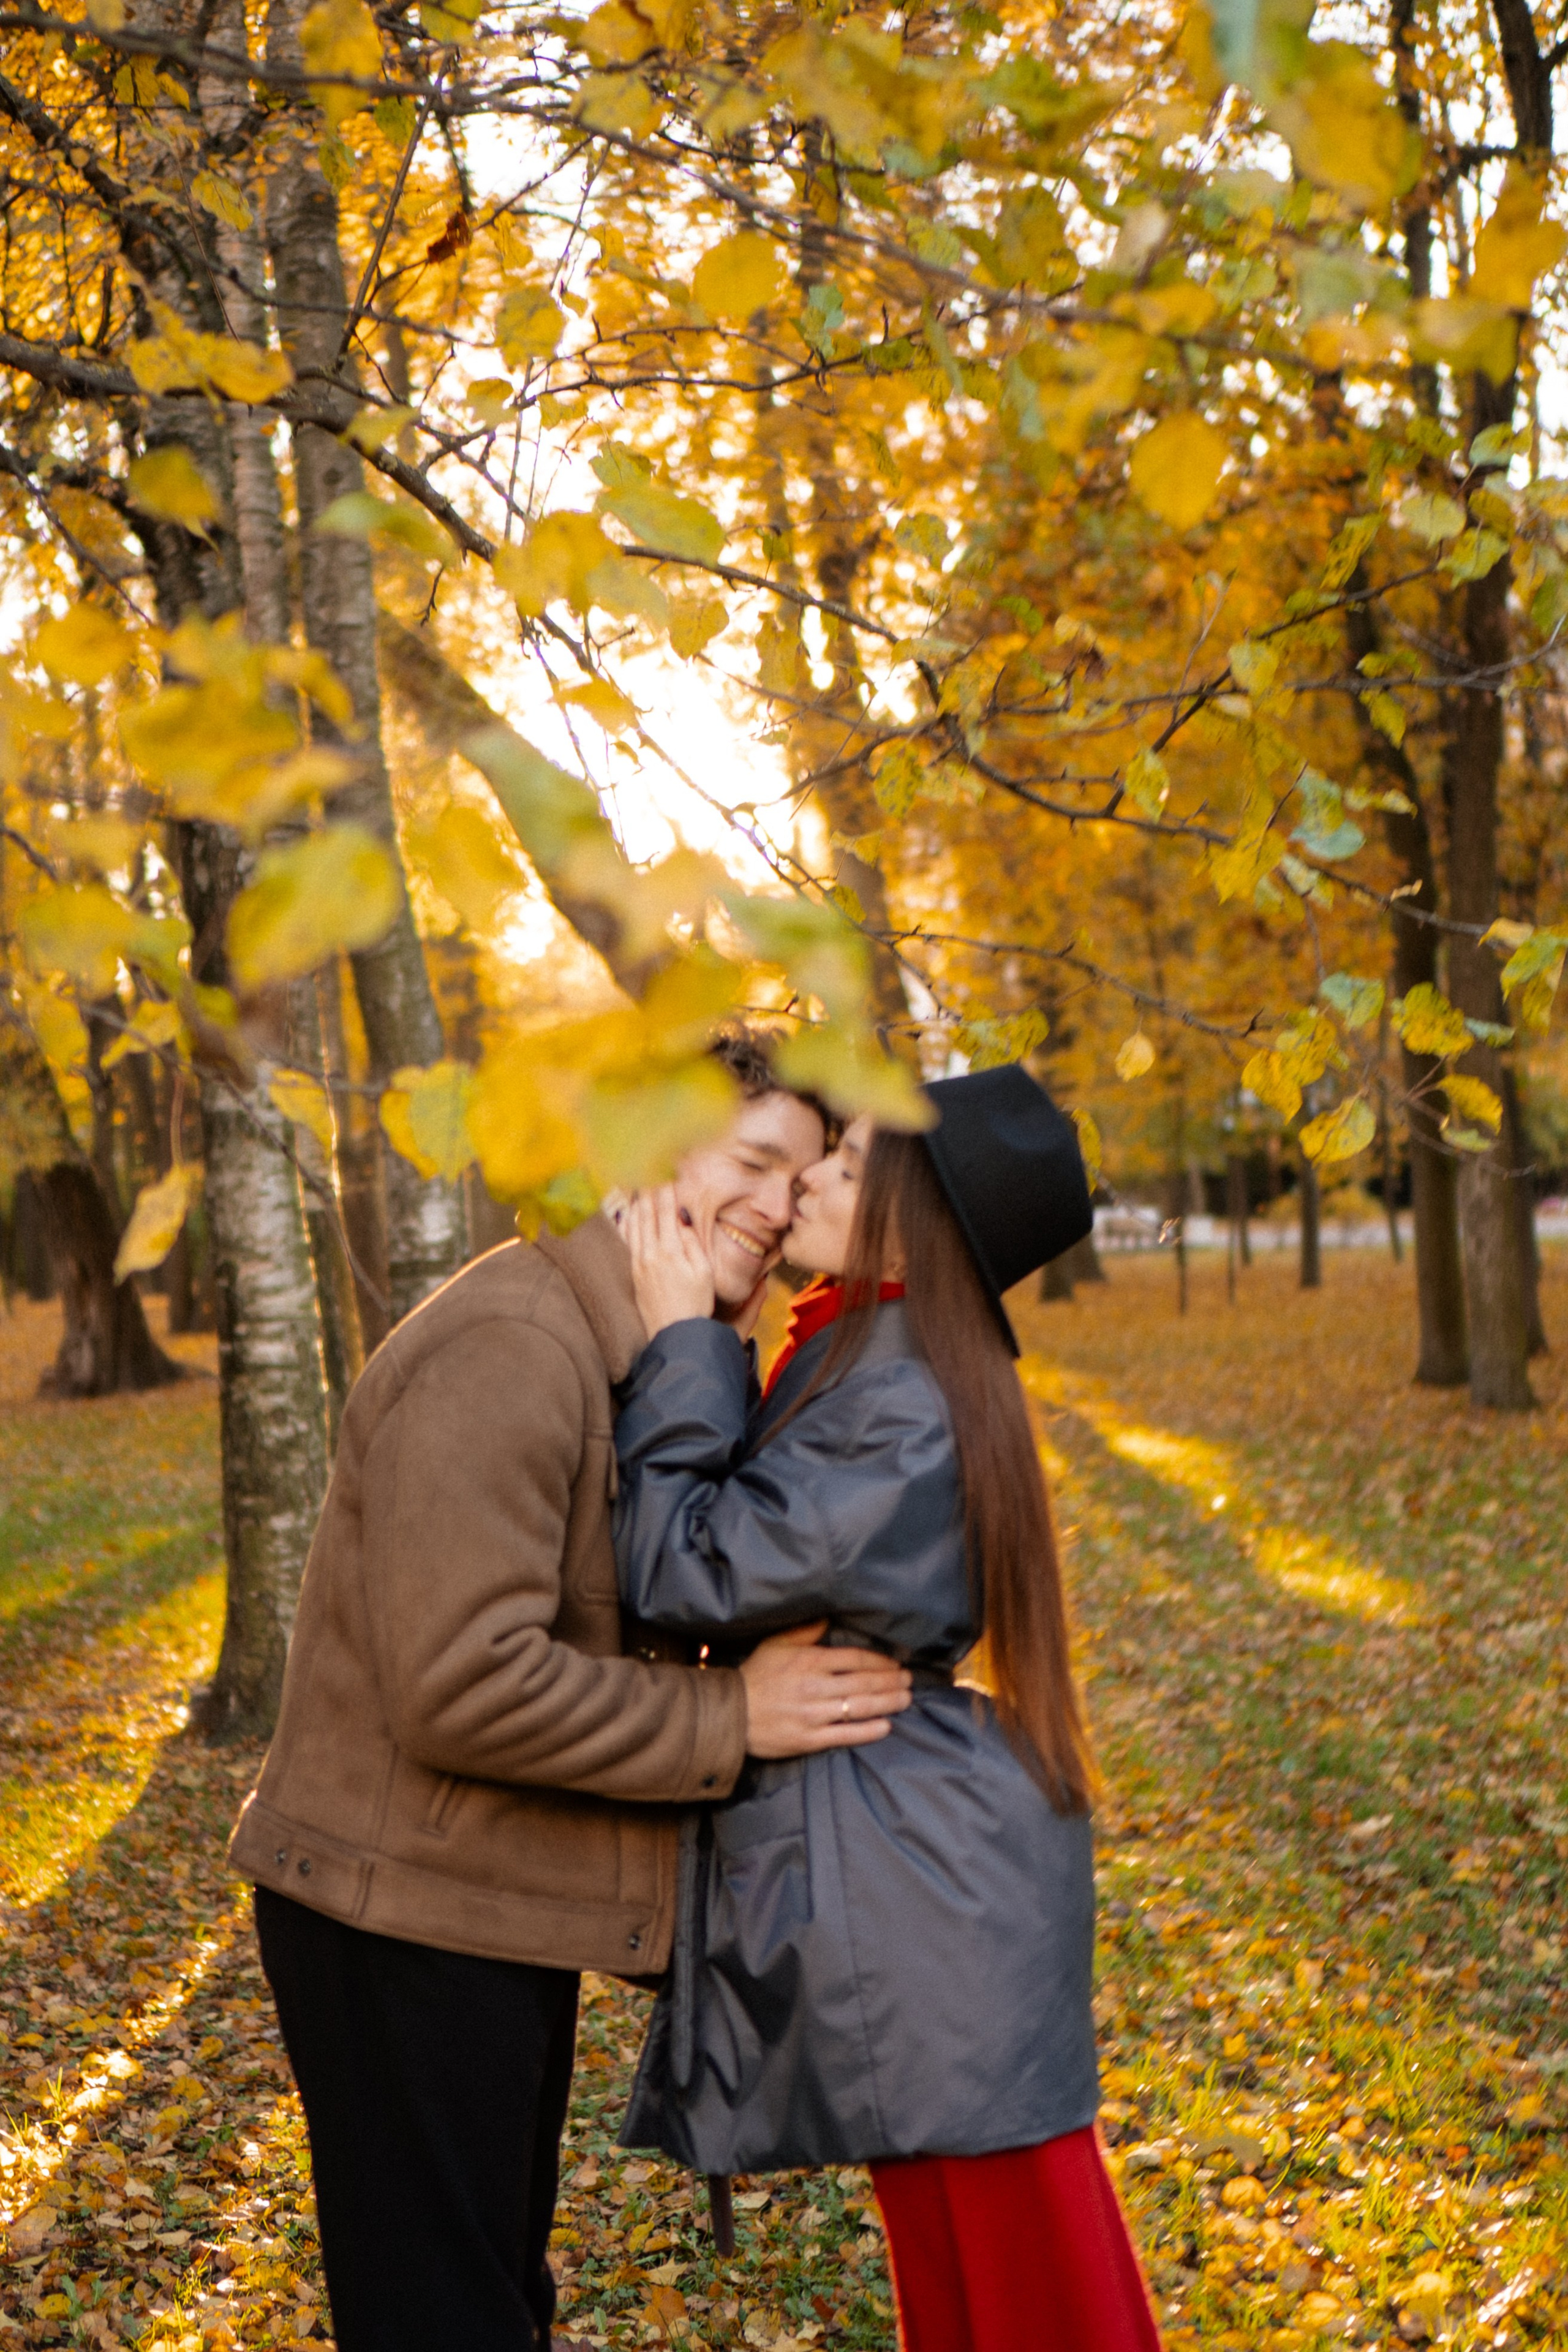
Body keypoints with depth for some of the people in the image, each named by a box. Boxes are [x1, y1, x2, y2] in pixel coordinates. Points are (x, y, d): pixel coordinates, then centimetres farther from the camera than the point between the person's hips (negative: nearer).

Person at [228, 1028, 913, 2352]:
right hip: (408, 1926, -10)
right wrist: (730, 1720, -22)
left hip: (506, 1914, 10)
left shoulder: (646, 1358, 11)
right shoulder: (507, 1351, -23)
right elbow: (462, 1684, -29)